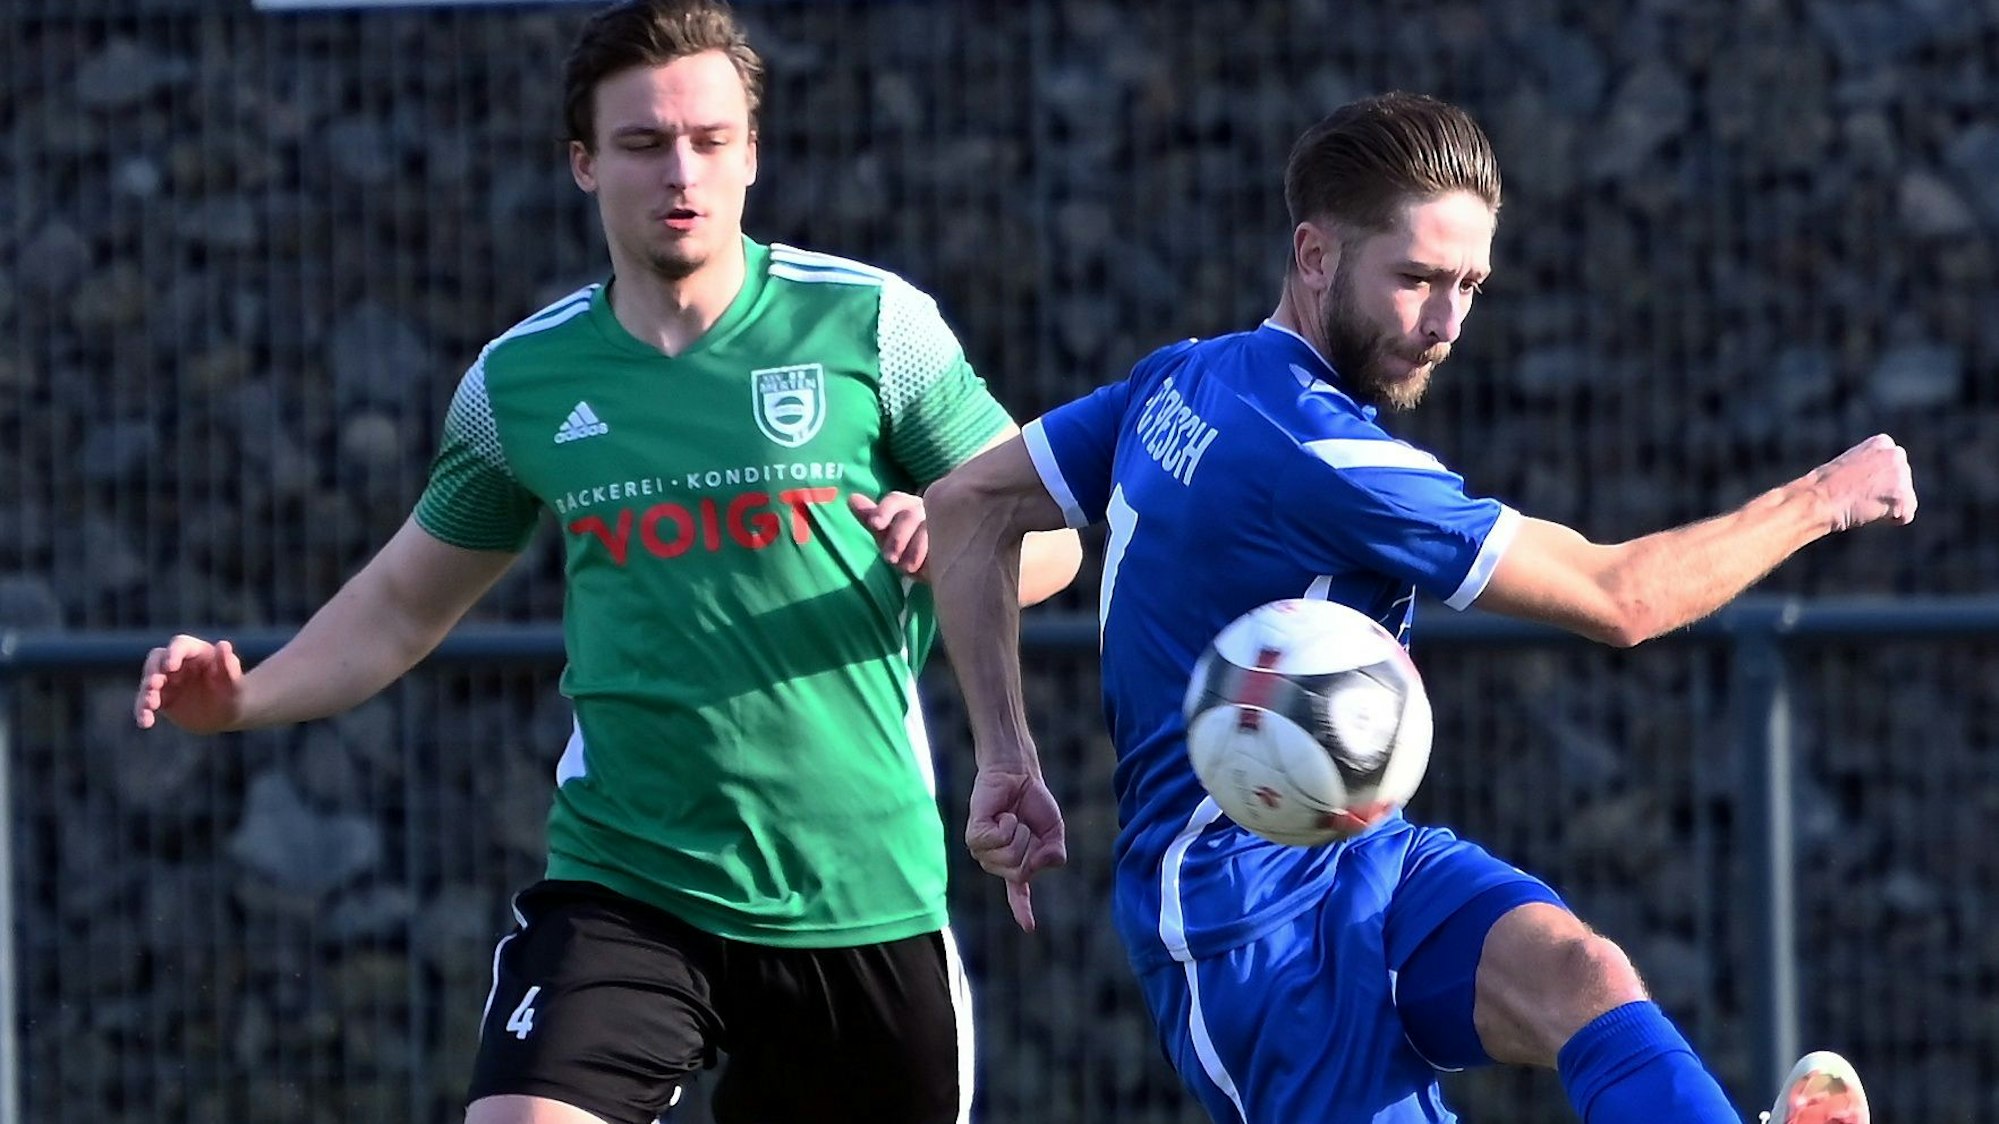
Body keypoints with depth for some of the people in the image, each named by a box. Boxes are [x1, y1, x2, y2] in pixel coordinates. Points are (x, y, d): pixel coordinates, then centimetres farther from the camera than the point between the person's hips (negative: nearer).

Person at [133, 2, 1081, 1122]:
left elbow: (1050, 536, 3)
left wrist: (955, 546, -20)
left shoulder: (871, 322, -2)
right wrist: (244, 697, 2)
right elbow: (407, 601, 18)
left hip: (864, 894, 0)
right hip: (621, 889, 0)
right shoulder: (521, 379, 5)